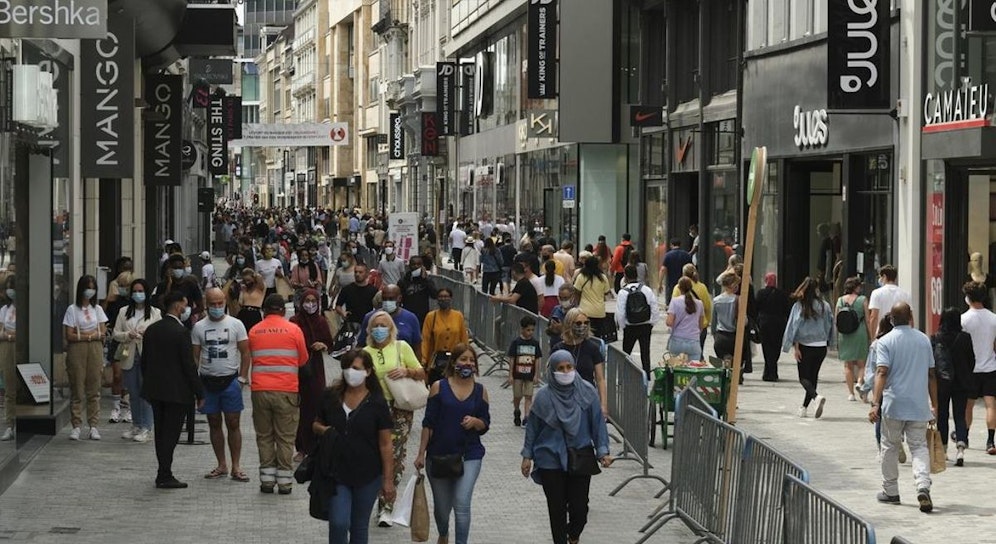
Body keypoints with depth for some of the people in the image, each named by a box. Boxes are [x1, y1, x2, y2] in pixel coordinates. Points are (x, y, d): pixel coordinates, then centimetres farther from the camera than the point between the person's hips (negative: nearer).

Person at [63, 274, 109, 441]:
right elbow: (69, 335, -6)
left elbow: (103, 333, 3)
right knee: (77, 388, -3)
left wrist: (81, 335, -8)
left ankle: (93, 425, 4)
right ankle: (76, 425, 1)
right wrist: (91, 335, -8)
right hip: (77, 351, -3)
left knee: (94, 388, 1)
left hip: (95, 350, 3)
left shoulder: (97, 309, 11)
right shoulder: (72, 309, 1)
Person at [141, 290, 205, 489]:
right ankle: (164, 476, -1)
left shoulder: (151, 330, 6)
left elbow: (144, 361, 11)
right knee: (170, 433, -2)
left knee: (161, 432, 13)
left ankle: (164, 473, 19)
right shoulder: (181, 332, -15)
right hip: (177, 391, -7)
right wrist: (199, 393, -9)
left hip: (155, 390, 7)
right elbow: (189, 365, -15)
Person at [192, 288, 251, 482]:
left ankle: (236, 467, 1)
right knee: (214, 424, 8)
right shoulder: (199, 327, 5)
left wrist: (242, 377, -5)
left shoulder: (236, 324, 0)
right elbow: (194, 356, 7)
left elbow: (245, 353, 2)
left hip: (230, 380, -2)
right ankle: (221, 466, 15)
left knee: (233, 424, -2)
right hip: (208, 381, 2)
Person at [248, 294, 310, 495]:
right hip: (287, 391, -2)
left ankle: (267, 480, 8)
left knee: (264, 436, 10)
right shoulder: (293, 330, -1)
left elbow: (251, 358, 13)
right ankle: (284, 481, 3)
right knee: (285, 438, 4)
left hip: (260, 390, 2)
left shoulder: (254, 331, 5)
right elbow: (303, 360, 8)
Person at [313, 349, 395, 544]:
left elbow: (385, 445, -4)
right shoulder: (331, 396, 1)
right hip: (336, 473, 1)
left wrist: (388, 480, -7)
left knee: (359, 527, 11)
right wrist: (323, 430, -10)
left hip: (367, 476, -1)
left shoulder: (376, 403, -6)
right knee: (338, 524, -10)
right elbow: (316, 424, 15)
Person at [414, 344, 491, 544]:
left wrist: (475, 422, -15)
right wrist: (421, 454, -2)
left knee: (462, 504, -14)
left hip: (469, 456, 0)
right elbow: (428, 423, 0)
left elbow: (485, 424, 8)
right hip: (439, 454, 0)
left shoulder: (480, 391, 3)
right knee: (441, 505, 15)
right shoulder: (439, 387, -2)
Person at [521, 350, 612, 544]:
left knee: (579, 506, 1)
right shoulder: (544, 395, -5)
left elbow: (598, 423, 0)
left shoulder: (586, 392, -4)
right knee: (557, 508, 3)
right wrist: (527, 456, 5)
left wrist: (603, 451, -6)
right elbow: (533, 427, 4)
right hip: (551, 459, 0)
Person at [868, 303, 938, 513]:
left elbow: (882, 373, -16)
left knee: (890, 447, 12)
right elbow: (931, 375, 10)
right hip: (919, 405, 2)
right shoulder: (924, 340, 7)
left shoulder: (885, 342, -5)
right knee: (919, 446, 4)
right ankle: (923, 486, -18)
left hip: (894, 404, -2)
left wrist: (875, 403, -21)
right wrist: (934, 405, 16)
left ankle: (890, 491, 20)